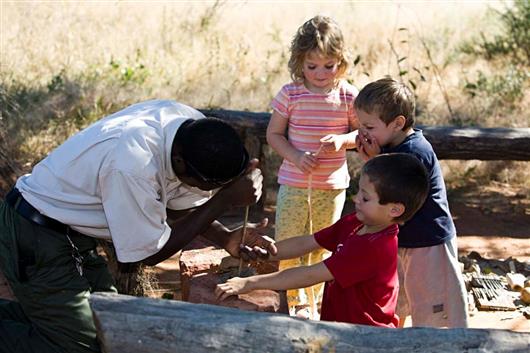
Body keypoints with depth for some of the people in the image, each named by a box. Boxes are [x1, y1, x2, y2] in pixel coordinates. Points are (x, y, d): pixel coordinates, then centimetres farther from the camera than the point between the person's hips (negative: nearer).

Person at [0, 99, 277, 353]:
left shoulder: (197, 128, -11)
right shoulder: (134, 165, -35)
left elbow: (180, 205, 7)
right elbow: (151, 254, -21)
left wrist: (226, 238, -10)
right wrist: (226, 198, -24)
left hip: (69, 235, 9)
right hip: (37, 239, -9)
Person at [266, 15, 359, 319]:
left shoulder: (348, 96, -7)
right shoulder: (290, 94, -8)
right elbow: (273, 134, -1)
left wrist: (342, 140, -17)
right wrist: (296, 156, -18)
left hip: (333, 184, 0)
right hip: (294, 182, 0)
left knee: (321, 248, 14)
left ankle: (312, 302, 31)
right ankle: (293, 300, 27)